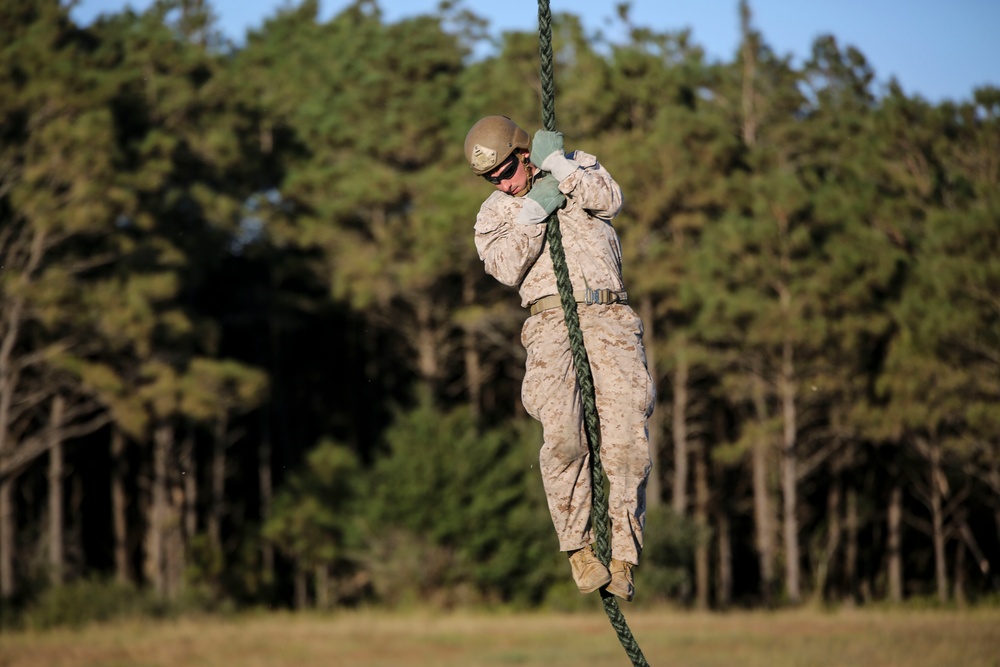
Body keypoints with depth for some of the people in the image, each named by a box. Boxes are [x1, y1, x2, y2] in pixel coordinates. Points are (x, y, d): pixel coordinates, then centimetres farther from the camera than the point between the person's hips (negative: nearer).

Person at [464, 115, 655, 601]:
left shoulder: (577, 168, 18)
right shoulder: (493, 213, 19)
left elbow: (609, 200, -4)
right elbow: (506, 267, -1)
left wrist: (557, 162, -8)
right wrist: (534, 210, -7)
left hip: (607, 315, 0)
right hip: (551, 321, 0)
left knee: (626, 430, -16)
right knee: (562, 432, -25)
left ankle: (621, 553, -11)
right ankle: (578, 545, -16)